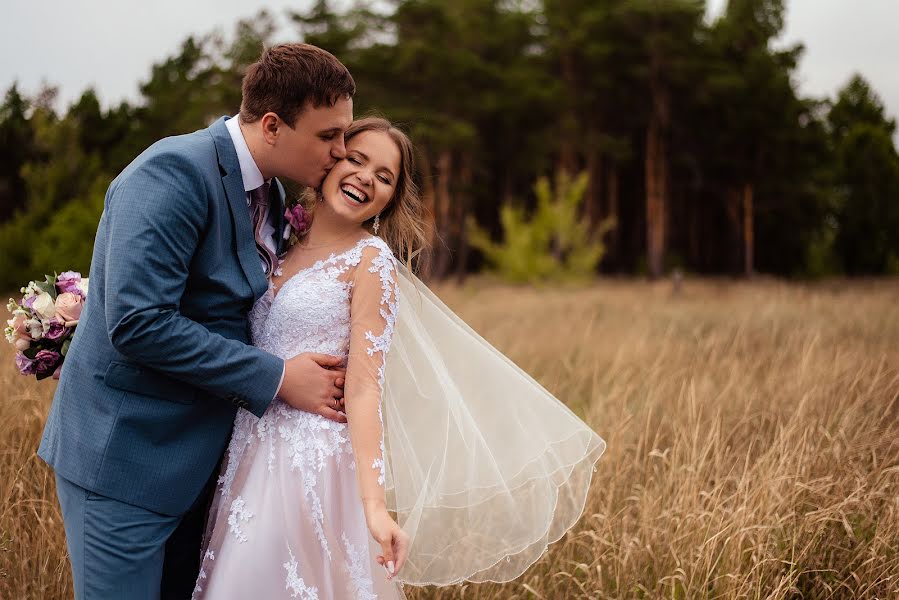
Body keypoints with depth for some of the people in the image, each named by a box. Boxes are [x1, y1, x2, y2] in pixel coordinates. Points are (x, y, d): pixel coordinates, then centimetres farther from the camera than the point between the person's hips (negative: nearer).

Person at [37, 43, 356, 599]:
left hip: (198, 453, 9)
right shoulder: (174, 172, -20)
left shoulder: (271, 194, 8)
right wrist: (276, 378, -21)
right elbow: (137, 323, -27)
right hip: (126, 453, -8)